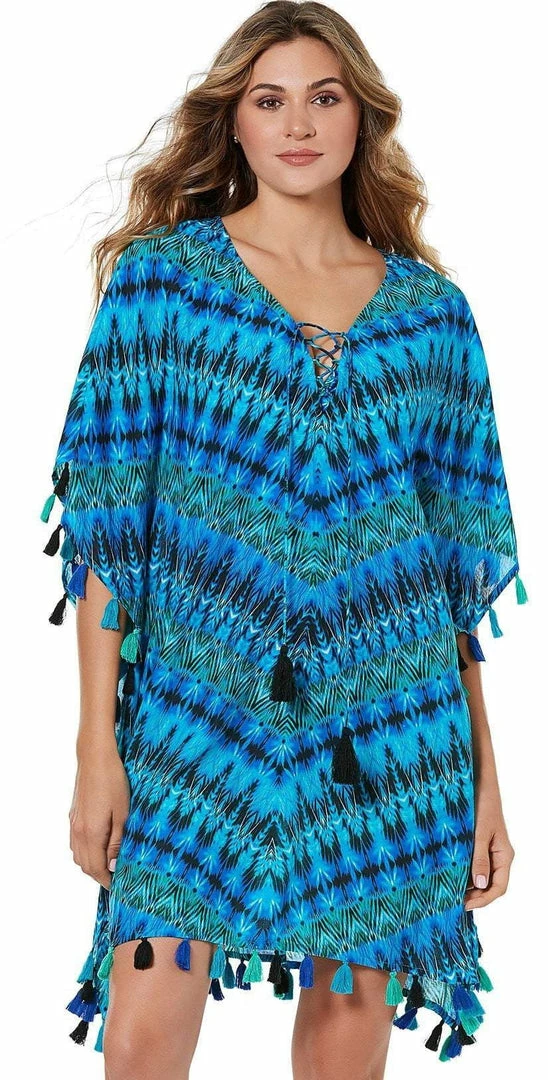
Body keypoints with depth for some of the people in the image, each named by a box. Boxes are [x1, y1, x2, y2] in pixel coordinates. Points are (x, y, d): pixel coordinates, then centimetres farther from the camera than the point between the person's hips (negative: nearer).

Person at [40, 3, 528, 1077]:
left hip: (387, 738, 2)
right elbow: (109, 528, -3)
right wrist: (96, 745, -9)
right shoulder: (160, 277, 1)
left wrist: (484, 774, 5)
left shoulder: (431, 312, 7)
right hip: (199, 722, -2)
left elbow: (460, 563, 8)